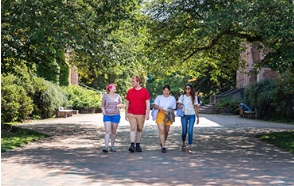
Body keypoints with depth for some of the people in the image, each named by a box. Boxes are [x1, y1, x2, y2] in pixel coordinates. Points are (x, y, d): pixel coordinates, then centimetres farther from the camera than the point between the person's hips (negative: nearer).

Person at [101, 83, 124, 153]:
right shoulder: (105, 96, 0)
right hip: (107, 116, -2)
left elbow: (121, 105, 11)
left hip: (116, 115, 2)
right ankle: (106, 147, -16)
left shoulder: (117, 96, 4)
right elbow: (103, 106, 5)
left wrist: (119, 105, -12)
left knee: (113, 131, 7)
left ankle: (112, 146, 17)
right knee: (107, 131, -12)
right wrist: (103, 111, -15)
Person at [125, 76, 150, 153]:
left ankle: (138, 145, 17)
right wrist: (126, 113, 9)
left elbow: (147, 103, 0)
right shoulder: (130, 91, 7)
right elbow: (127, 103, 13)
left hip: (141, 114, 0)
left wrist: (147, 113, -8)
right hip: (131, 114, 0)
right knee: (133, 128, -11)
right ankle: (132, 145, -16)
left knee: (139, 129, 7)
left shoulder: (145, 91, 1)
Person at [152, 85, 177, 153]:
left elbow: (173, 108, 11)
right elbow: (154, 106, 3)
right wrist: (159, 107, -19)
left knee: (166, 131, 9)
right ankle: (163, 146, -13)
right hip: (160, 115, -2)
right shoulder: (159, 97, 8)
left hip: (168, 116, 2)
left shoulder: (172, 98, 10)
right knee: (161, 130, -13)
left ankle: (162, 142, 35)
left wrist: (169, 111, -9)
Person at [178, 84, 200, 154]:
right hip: (184, 115, 0)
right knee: (184, 131, 6)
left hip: (192, 116, 0)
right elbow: (178, 105, 1)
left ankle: (189, 147, -6)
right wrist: (179, 106, -23)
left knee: (190, 131, -9)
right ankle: (183, 144, 30)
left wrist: (198, 117, 6)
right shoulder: (182, 96, 4)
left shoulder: (194, 97, 5)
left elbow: (195, 107, 8)